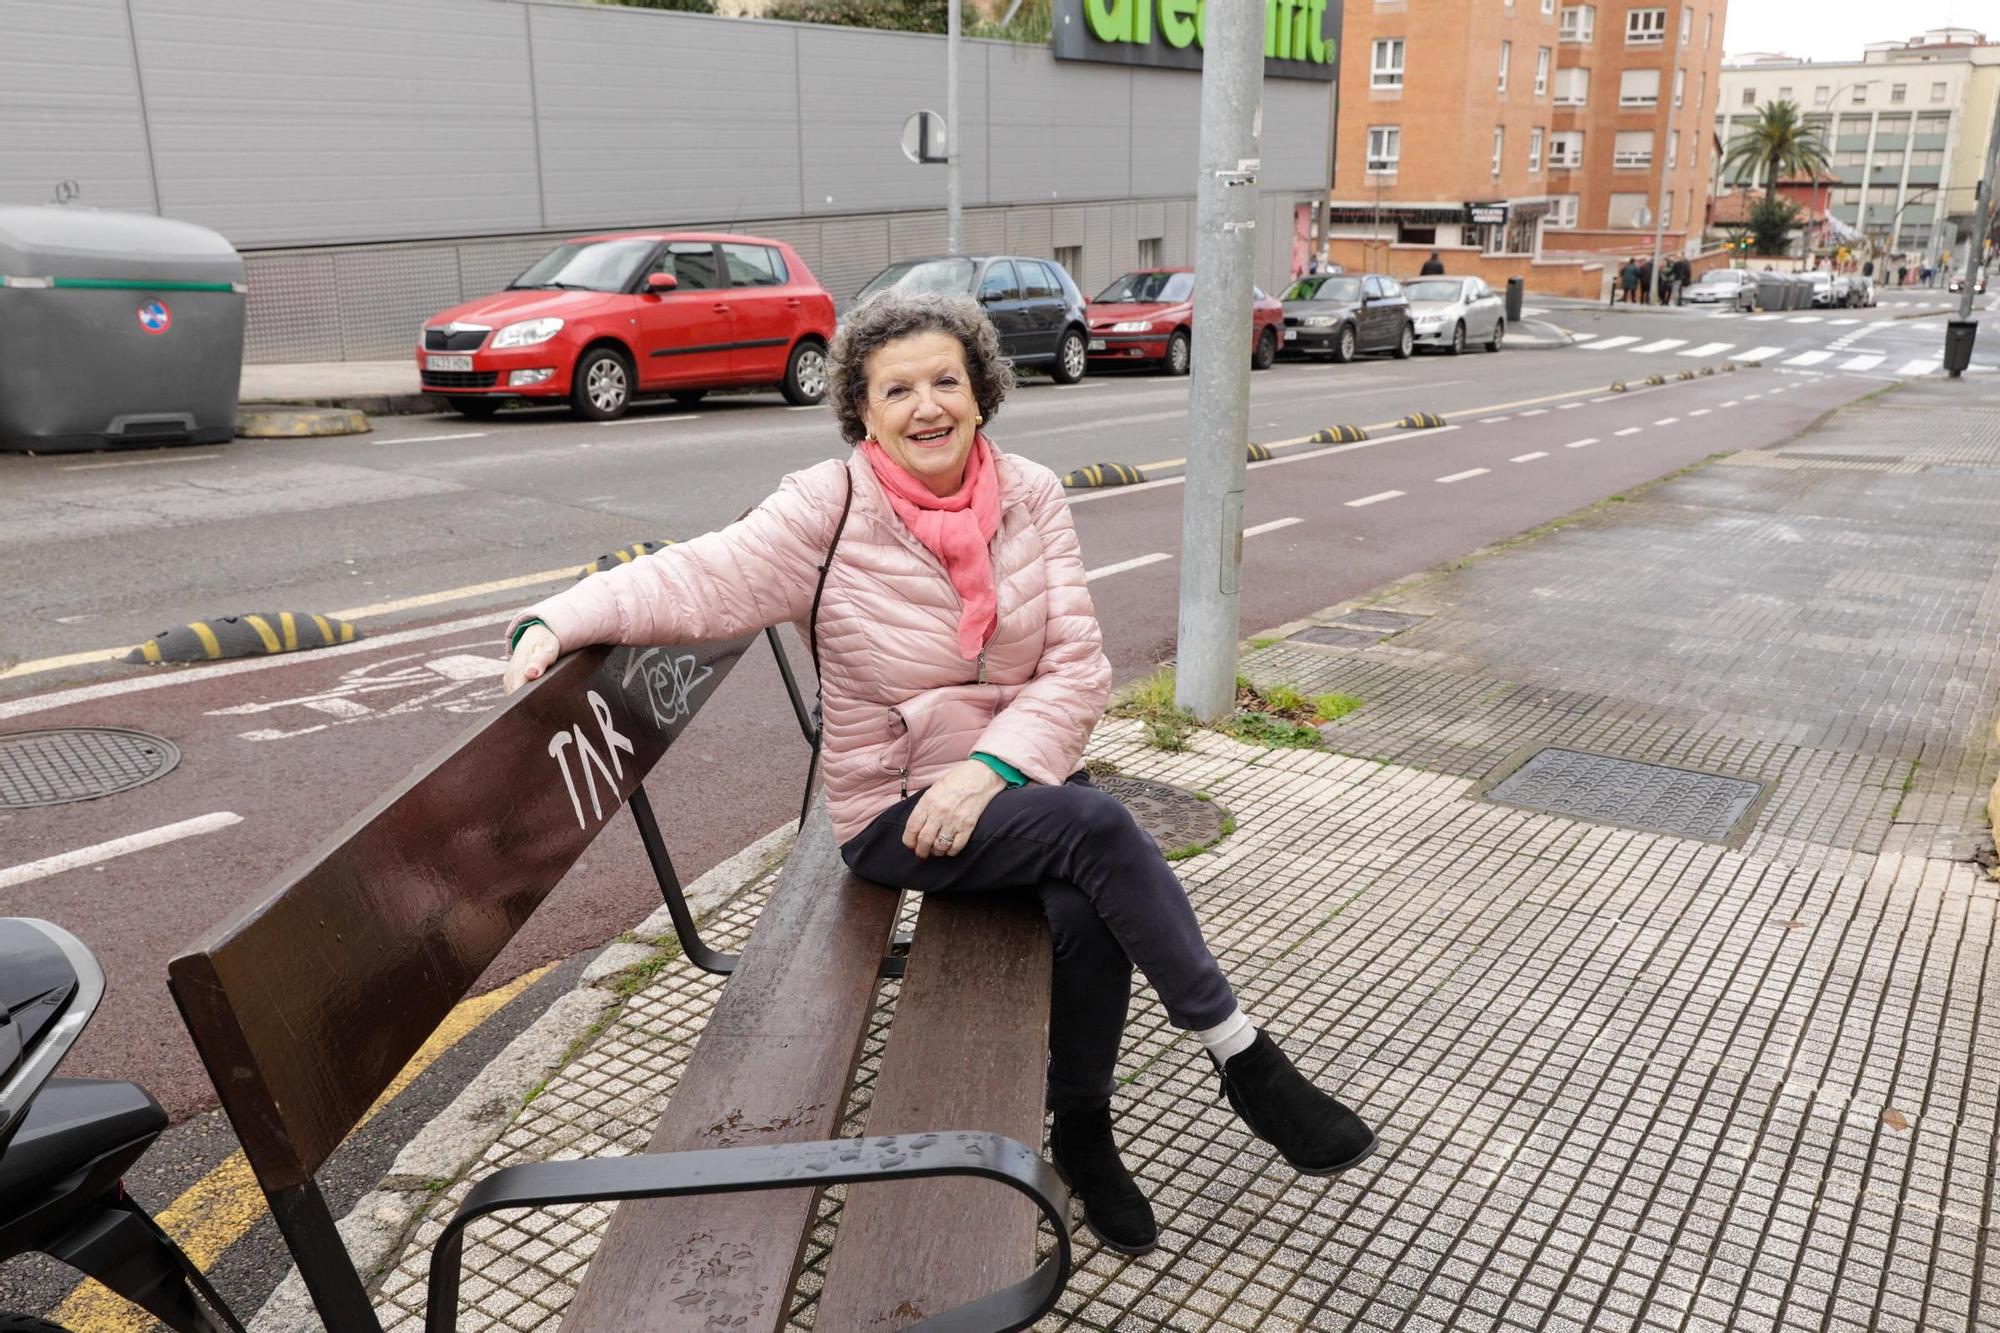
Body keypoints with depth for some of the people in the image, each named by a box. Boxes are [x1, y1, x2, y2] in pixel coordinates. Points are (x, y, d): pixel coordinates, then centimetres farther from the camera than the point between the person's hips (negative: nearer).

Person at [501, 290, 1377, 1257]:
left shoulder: (1030, 497, 0)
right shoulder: (827, 509, -9)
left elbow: (1077, 670, -4)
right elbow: (694, 581, -17)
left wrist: (990, 767, -18)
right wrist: (558, 621, -33)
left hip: (1022, 778, 4)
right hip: (897, 812, -3)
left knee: (1088, 912, -25)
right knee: (1100, 827, -27)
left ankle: (1082, 1134, 4)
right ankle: (1246, 1064, -9)